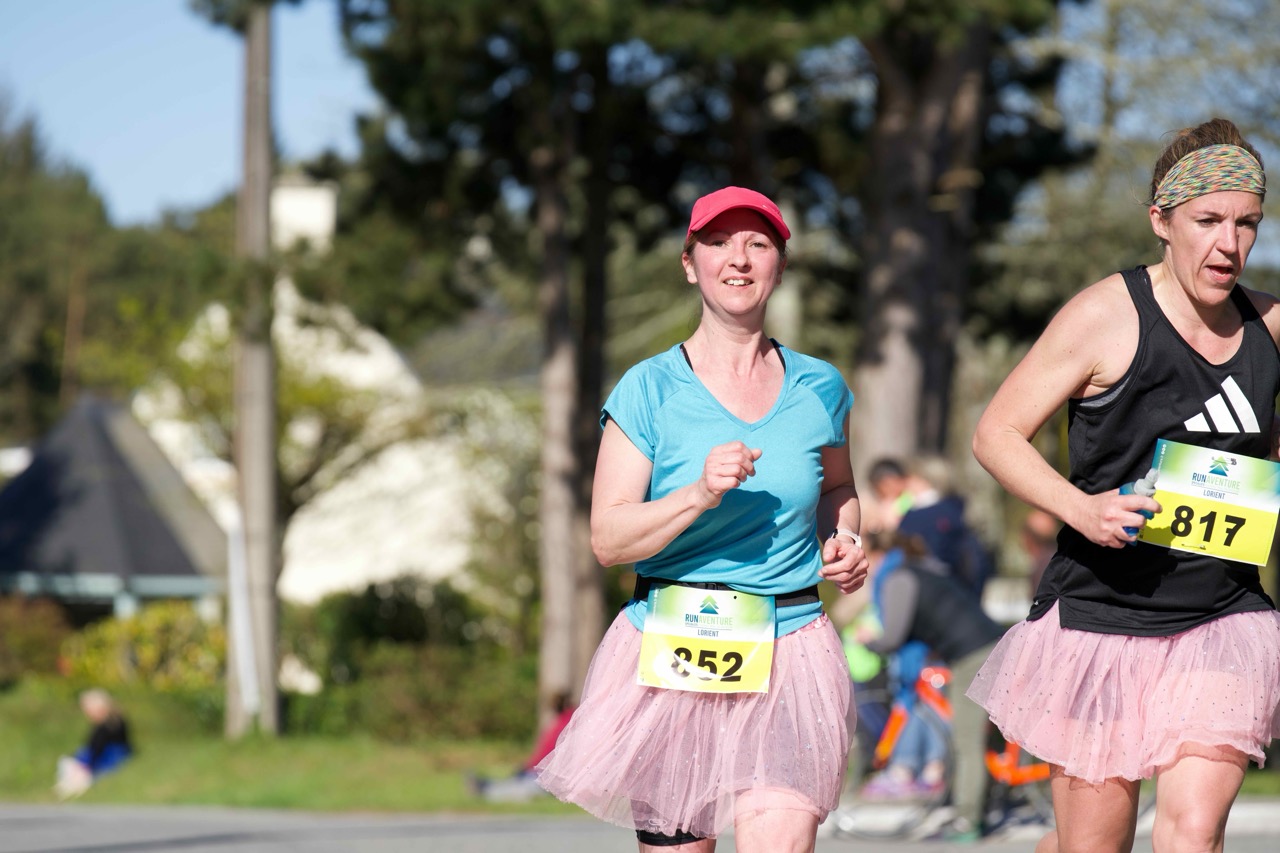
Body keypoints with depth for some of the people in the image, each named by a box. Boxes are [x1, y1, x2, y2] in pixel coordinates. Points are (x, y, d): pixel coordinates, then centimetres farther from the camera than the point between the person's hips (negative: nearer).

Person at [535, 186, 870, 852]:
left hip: (788, 658, 1)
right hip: (671, 657, -1)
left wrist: (845, 542, 7)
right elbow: (608, 538, -5)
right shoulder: (650, 390, -1)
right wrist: (699, 494, -19)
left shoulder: (819, 390, 8)